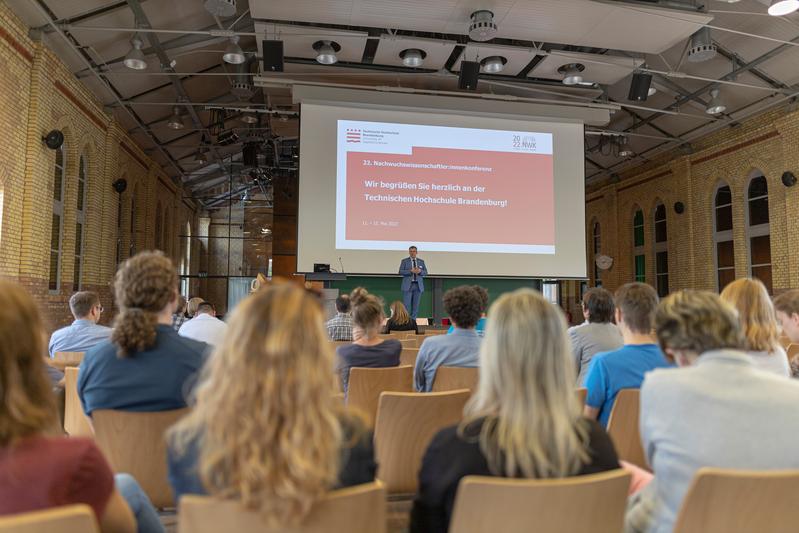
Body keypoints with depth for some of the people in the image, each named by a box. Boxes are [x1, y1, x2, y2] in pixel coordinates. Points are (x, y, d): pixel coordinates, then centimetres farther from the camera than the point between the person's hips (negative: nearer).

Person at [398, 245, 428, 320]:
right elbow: (401, 272, -5)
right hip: (408, 285, -2)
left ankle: (413, 320, 10)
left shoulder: (421, 261, 12)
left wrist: (420, 271, -13)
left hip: (418, 285, 3)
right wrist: (411, 271, -18)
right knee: (406, 304, -6)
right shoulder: (404, 261, 5)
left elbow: (425, 272, 9)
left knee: (416, 304, 3)